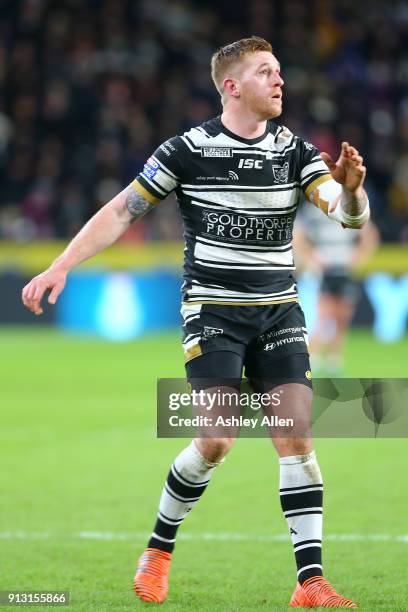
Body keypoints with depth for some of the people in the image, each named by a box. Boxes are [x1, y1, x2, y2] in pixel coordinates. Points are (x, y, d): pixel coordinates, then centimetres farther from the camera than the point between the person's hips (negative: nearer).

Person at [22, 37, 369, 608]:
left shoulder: (295, 150, 3)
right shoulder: (187, 151, -7)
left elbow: (349, 214, -8)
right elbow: (121, 211, -1)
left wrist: (351, 188, -31)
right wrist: (60, 267, -9)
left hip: (279, 310, 4)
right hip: (212, 311, -3)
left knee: (297, 437, -7)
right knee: (216, 439, -14)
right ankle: (158, 551, 10)